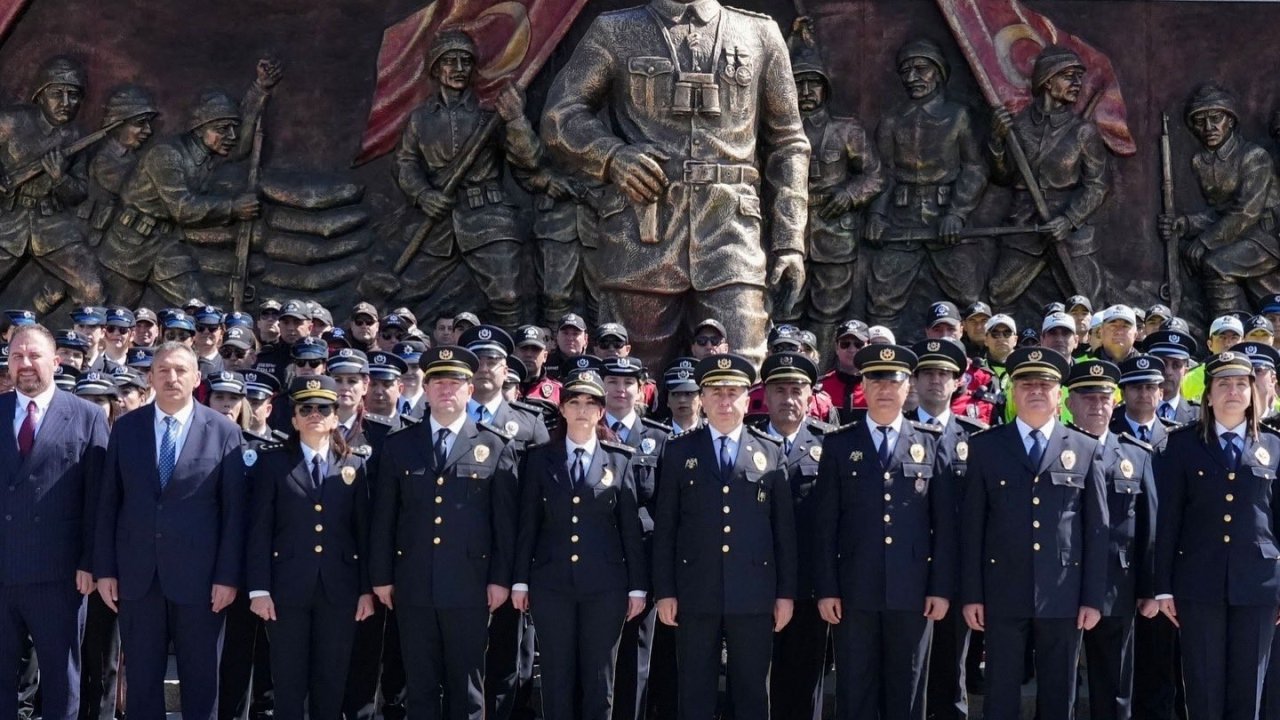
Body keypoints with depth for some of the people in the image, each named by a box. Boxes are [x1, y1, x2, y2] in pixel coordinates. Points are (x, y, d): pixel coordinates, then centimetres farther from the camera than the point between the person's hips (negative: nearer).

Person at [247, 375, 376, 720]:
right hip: (288, 587, -1)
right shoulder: (273, 462, 4)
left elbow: (364, 531, 7)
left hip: (339, 588, 2)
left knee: (331, 682, 7)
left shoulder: (354, 465, 9)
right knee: (288, 682, 3)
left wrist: (367, 589, 2)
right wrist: (258, 589, -7)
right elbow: (260, 530, -1)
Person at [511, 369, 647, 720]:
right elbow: (527, 524, 6)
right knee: (556, 680, 5)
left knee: (599, 681, 4)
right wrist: (520, 580, 2)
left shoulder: (620, 460, 4)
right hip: (551, 583, 1)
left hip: (605, 585, 0)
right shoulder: (539, 458, 6)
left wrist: (637, 586, 0)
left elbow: (631, 528, 3)